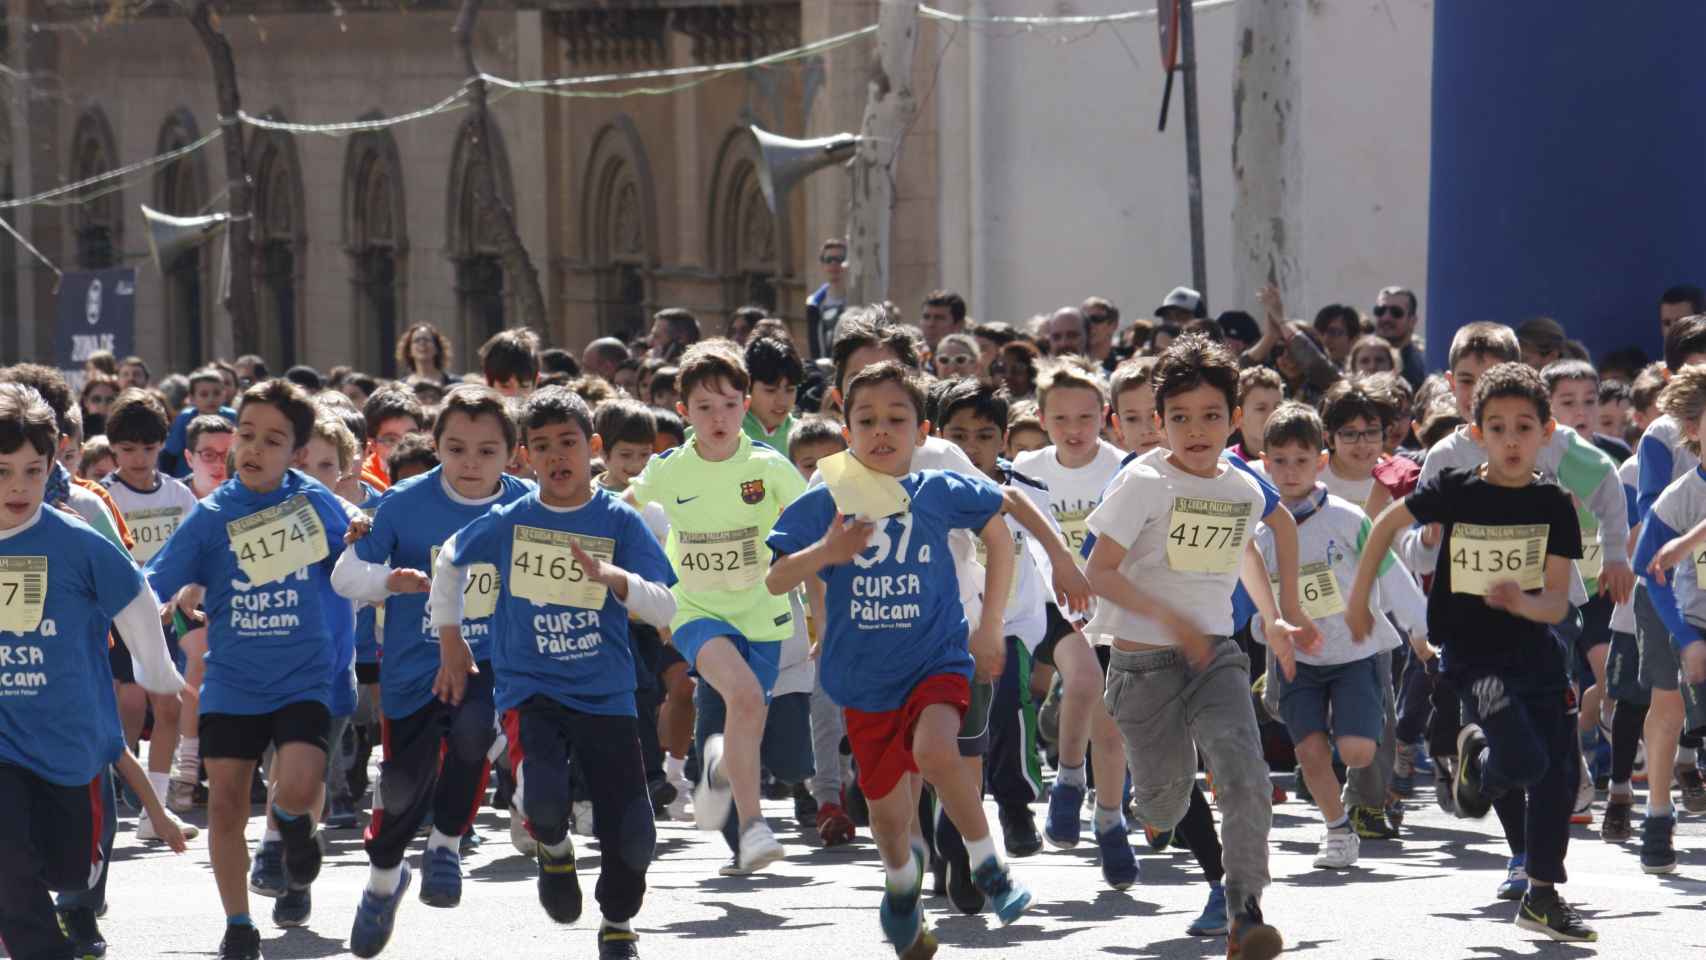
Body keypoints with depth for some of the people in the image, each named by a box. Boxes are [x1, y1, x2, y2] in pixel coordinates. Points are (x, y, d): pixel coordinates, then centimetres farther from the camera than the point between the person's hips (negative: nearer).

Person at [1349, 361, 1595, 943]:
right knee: (1525, 760, -21)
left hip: (1534, 648, 4)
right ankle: (1478, 762, 16)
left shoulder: (1553, 506, -3)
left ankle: (1542, 896, 18)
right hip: (1471, 653, -4)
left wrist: (1523, 603, -27)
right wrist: (1358, 600, 11)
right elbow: (1387, 524, 7)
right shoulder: (1454, 492, -9)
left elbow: (1558, 601, -5)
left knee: (1561, 772, 2)